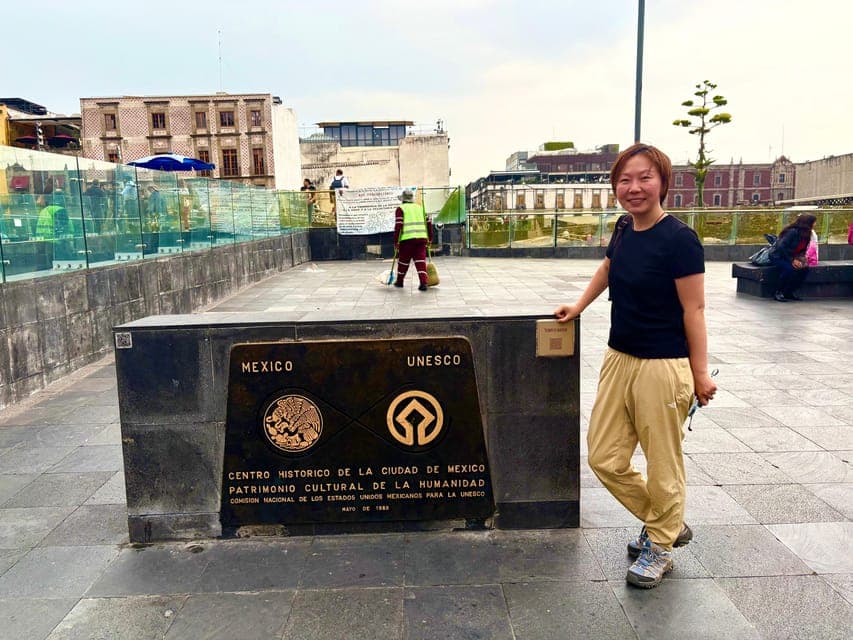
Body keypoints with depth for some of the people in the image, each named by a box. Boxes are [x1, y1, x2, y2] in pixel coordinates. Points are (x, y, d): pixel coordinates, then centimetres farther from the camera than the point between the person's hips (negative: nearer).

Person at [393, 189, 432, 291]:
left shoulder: (400, 209, 2)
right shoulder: (420, 208, 18)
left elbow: (398, 226, -7)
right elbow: (428, 223, 15)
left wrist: (396, 241, -4)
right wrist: (429, 238, 21)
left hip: (407, 238, -4)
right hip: (421, 238, 4)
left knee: (403, 260, 11)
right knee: (420, 261, 1)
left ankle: (399, 281, 26)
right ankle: (423, 283, -10)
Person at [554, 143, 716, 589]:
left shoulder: (678, 239, -15)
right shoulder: (625, 229, 5)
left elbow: (694, 309, -13)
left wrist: (700, 373, -11)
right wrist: (578, 306, 25)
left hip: (663, 368, -7)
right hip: (618, 359, 8)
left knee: (662, 465, 8)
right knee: (604, 458, 13)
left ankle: (659, 546, 32)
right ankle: (667, 523, 35)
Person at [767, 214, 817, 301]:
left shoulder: (805, 235, 3)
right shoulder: (792, 232, -23)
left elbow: (802, 250, 11)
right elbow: (781, 247, -26)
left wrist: (800, 258, -12)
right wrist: (792, 260, -26)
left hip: (789, 257, 8)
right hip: (777, 257, -8)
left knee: (805, 268, -14)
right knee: (790, 269, -33)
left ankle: (788, 292, -4)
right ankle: (778, 292, -17)